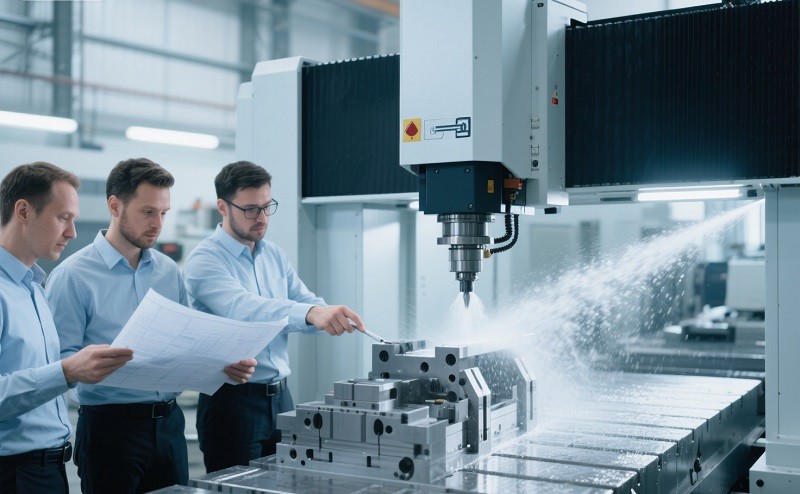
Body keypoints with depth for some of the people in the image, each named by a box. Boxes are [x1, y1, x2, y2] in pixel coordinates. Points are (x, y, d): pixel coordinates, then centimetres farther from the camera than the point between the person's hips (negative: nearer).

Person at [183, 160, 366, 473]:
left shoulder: (275, 256, 10)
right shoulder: (205, 259, -13)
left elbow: (306, 303, 6)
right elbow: (242, 307, -31)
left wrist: (333, 316, -18)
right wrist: (312, 314, -47)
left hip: (280, 396, 7)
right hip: (233, 400, -6)